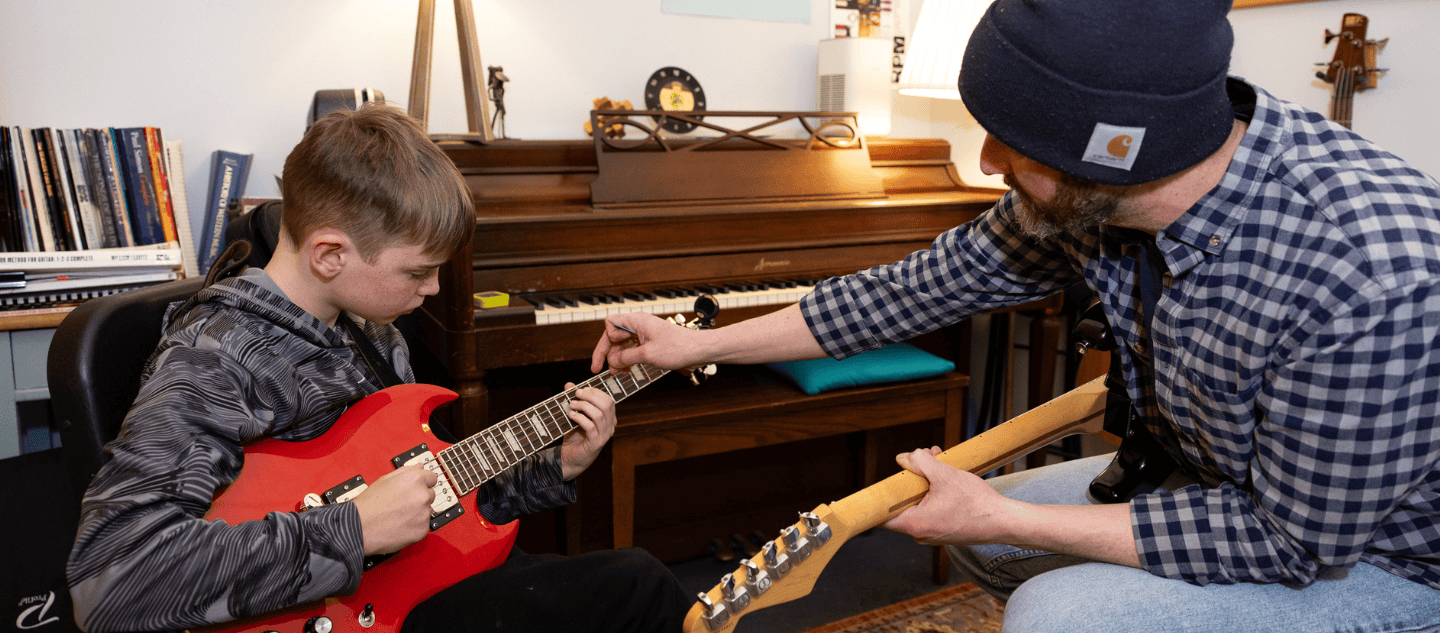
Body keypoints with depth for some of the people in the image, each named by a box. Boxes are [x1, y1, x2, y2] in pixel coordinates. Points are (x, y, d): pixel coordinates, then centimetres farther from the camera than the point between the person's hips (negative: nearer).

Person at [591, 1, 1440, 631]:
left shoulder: (1371, 272, -38)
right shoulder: (1098, 188, -16)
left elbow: (1293, 538, -29)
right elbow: (928, 286, -7)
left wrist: (1005, 518, -26)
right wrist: (703, 344, -2)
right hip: (1214, 478, 7)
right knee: (978, 532, 10)